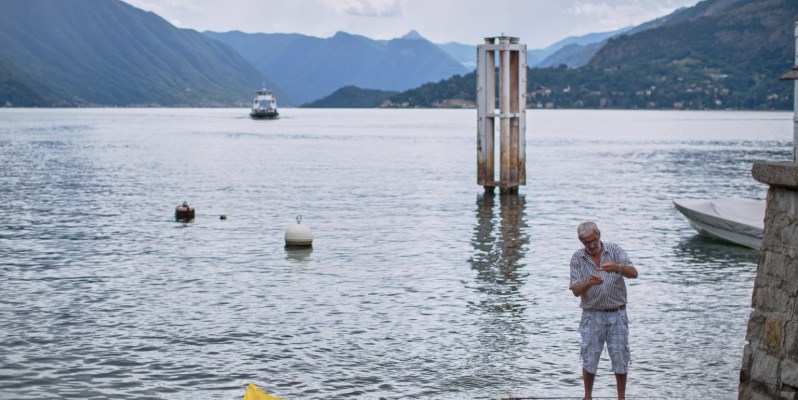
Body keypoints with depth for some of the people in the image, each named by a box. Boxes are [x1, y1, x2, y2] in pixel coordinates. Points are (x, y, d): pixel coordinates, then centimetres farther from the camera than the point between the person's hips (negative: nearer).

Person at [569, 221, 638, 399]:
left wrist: (618, 268, -36)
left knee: (620, 358, 3)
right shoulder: (577, 258, 0)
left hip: (617, 314, 0)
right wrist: (588, 283, -27)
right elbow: (575, 291, -6)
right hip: (592, 315, 0)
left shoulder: (615, 250, -1)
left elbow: (633, 273, -15)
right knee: (589, 359, 3)